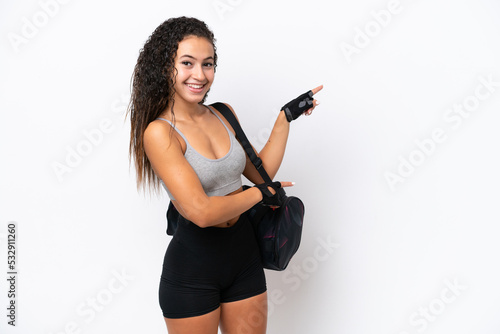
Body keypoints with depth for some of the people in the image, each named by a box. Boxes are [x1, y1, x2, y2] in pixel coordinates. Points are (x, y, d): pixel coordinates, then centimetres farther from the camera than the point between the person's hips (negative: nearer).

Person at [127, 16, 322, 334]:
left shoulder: (223, 115, 3)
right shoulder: (159, 132, -18)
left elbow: (261, 171, 11)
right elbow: (202, 211, -25)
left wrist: (286, 117, 6)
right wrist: (261, 193, -12)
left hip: (244, 251, 6)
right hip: (193, 263, -6)